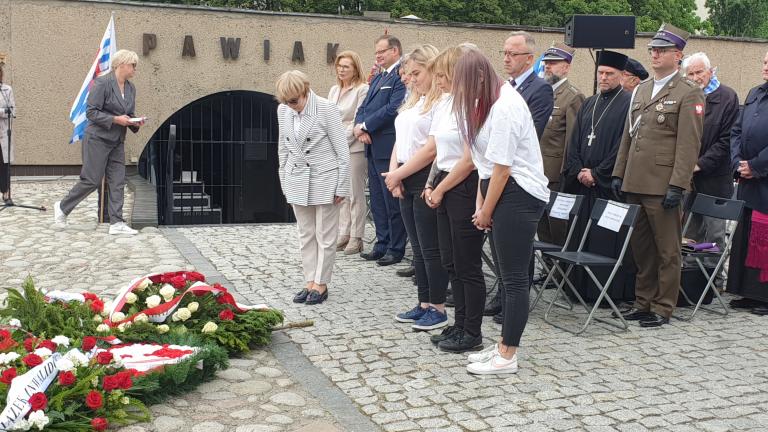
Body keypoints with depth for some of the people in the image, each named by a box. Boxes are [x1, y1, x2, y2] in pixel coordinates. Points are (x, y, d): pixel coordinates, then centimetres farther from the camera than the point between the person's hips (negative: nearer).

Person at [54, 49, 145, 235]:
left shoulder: (131, 88, 9)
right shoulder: (102, 83, -13)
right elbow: (91, 112, -15)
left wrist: (135, 123, -4)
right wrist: (115, 119, -22)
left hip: (117, 142, 7)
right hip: (98, 139, -7)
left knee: (117, 182, 2)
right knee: (91, 180, -3)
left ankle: (116, 223, 3)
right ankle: (62, 207, 18)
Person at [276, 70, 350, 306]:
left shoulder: (327, 109, -14)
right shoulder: (283, 110, 1)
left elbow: (342, 150, -11)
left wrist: (342, 186, -10)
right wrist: (285, 181, 11)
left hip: (325, 180, -5)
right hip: (298, 181, 5)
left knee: (325, 236, 3)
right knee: (305, 235, 10)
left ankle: (321, 284, 13)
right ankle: (310, 282, 19)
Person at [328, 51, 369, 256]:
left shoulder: (362, 89, -6)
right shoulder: (334, 90, 17)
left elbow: (358, 120, -11)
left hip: (354, 148, -7)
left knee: (355, 193, -3)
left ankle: (356, 238, 2)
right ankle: (344, 234, 16)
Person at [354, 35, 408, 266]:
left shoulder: (402, 75, -10)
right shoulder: (378, 78, 20)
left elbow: (393, 108, -19)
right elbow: (363, 108, 16)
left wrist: (365, 126, -13)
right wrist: (360, 127, -4)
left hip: (389, 148, -9)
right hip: (373, 147, 9)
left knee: (392, 201, -1)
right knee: (377, 201, 14)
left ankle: (396, 249, 8)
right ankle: (382, 245, 24)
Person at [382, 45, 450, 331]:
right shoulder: (414, 101, 16)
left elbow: (432, 149, -19)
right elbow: (400, 140, 15)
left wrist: (398, 174, -13)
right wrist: (394, 174, -1)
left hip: (427, 181, -9)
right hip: (406, 182, 9)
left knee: (431, 248, -1)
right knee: (418, 248, 14)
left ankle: (438, 309, 10)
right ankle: (424, 305, 23)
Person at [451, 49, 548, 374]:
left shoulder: (505, 107, -18)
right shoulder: (488, 103, 12)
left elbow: (502, 167, -17)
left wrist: (486, 212, -7)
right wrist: (481, 205, 6)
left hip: (519, 195, -10)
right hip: (501, 192, 10)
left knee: (514, 277, -2)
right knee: (505, 275, 15)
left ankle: (507, 357, 7)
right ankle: (504, 345, 26)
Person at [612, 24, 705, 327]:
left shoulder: (689, 94, -5)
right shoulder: (641, 90, 17)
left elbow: (689, 145, -11)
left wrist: (677, 185, -16)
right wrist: (619, 173, 14)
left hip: (662, 186, -7)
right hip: (635, 183, 7)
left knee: (667, 251, 3)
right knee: (640, 247, 14)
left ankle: (662, 308, 12)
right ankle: (643, 301, 25)